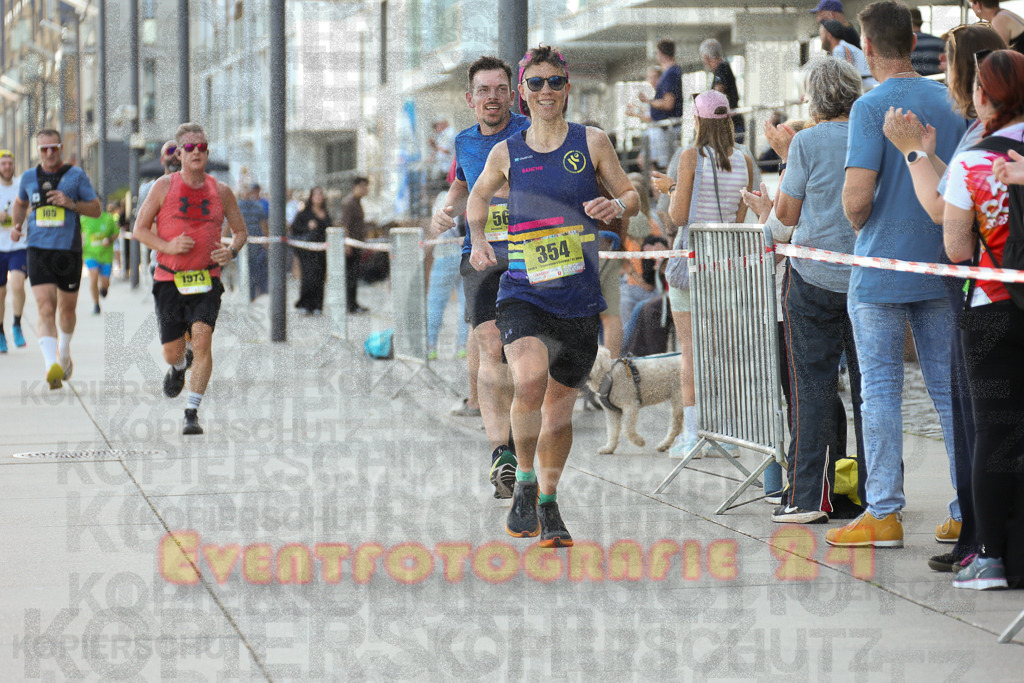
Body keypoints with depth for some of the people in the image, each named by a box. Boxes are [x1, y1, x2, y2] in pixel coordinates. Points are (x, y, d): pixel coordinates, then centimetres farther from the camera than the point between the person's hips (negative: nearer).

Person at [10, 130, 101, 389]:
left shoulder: (76, 175, 2)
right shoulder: (29, 177, 9)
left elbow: (96, 209, 3)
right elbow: (20, 203, 28)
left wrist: (71, 203, -13)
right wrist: (17, 225, 10)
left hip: (69, 250, 0)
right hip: (38, 249, 0)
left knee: (67, 309, 13)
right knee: (45, 309, -15)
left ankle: (64, 353, 41)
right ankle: (51, 366, -26)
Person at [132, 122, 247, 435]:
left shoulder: (220, 191, 5)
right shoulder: (164, 186, 0)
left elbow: (240, 230, 16)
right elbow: (139, 229, 3)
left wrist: (232, 251, -7)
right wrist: (168, 246, -15)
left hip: (206, 280, 0)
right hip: (169, 280, 0)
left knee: (202, 337, -21)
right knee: (172, 351, 5)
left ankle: (192, 412, -17)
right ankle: (177, 370, 44)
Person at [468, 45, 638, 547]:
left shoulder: (592, 143, 4)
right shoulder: (506, 154, 6)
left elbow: (631, 196, 11)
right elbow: (478, 196, 25)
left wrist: (616, 207, -11)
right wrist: (478, 240, 9)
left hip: (579, 298, 1)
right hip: (523, 293, -1)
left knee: (560, 403, 10)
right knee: (530, 380, -27)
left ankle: (548, 505, 30)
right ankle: (524, 484, -5)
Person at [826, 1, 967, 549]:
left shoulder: (872, 108, -12)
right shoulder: (951, 102, 6)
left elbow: (856, 197, -19)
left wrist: (860, 224, 1)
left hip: (880, 268, -5)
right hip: (942, 267, 5)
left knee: (880, 390, 1)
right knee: (949, 388, 9)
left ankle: (884, 513, 2)